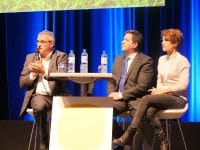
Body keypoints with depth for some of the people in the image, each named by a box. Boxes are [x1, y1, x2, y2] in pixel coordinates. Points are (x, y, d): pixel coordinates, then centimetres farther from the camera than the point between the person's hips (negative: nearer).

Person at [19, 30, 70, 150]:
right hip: (39, 95, 1)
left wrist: (44, 71, -20)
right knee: (39, 106, -35)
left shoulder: (61, 57, 7)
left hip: (58, 95, -1)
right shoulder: (30, 57, 17)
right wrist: (33, 74, -6)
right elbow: (22, 82, 13)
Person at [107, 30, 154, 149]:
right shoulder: (118, 59, 18)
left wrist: (121, 95, -14)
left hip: (135, 100, -5)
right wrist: (112, 94, -3)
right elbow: (111, 81, 19)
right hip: (119, 99, 6)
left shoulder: (146, 61, -3)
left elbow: (142, 86, -12)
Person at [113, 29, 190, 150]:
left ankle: (129, 135, -28)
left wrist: (163, 90, -17)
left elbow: (183, 85, -13)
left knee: (146, 99, -29)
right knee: (149, 111, -30)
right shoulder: (162, 59, 15)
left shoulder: (182, 61, -5)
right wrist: (158, 90, -6)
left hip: (178, 98, -5)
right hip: (163, 96, 6)